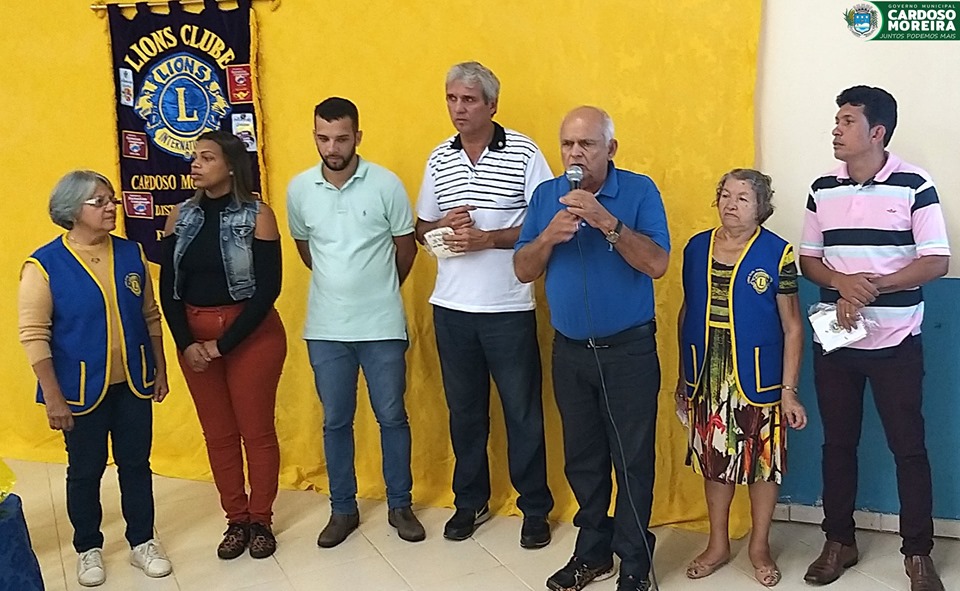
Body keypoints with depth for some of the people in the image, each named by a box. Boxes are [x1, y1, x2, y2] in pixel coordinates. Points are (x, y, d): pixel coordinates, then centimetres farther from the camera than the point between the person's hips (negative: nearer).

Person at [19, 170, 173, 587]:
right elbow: (33, 336, -13)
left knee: (136, 464, 13)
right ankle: (88, 549, 30)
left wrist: (160, 370, 9)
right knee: (85, 471, 11)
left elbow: (150, 316, 9)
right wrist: (53, 397, -14)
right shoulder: (44, 265, -13)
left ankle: (142, 542, 29)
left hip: (133, 384, 3)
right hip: (82, 391, -3)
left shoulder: (131, 254, 0)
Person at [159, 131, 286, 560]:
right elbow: (168, 287, 3)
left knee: (256, 430, 5)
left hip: (251, 335, -4)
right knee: (218, 433, 11)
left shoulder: (257, 215, -9)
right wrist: (185, 343, -9)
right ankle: (236, 520, 25)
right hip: (194, 337, 4)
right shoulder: (181, 216, 4)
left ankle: (261, 520, 22)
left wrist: (222, 344, -14)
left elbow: (268, 288, -12)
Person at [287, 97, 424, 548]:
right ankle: (343, 509, 26)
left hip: (382, 325, -2)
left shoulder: (386, 184, -9)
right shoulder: (299, 189, -1)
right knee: (335, 421, 11)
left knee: (392, 417, 9)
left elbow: (405, 248, 3)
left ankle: (400, 505, 25)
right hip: (325, 328, 2)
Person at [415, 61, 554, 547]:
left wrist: (488, 238, -18)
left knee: (523, 411, 5)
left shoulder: (524, 153, -6)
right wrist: (444, 224, -8)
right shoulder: (440, 158, 8)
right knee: (464, 409, 14)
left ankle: (535, 508, 20)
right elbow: (420, 228, 14)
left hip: (509, 307, -4)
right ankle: (470, 501, 30)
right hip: (451, 306, 4)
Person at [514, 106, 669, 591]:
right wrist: (550, 235, -17)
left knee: (632, 459, 3)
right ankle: (593, 551, 30)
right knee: (582, 459, 14)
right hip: (570, 350, 4)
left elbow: (657, 264, -18)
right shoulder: (546, 195, 3)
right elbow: (522, 270, 2)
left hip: (629, 350, -4)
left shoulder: (639, 190, -8)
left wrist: (605, 220, -27)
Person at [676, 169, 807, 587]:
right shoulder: (696, 248, 4)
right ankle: (718, 544, 30)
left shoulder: (777, 253, -7)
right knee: (713, 459, 13)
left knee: (762, 460, 7)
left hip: (757, 379, -3)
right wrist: (682, 375, 12)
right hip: (706, 378, 3)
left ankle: (759, 546, 27)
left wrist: (789, 390, -9)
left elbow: (792, 327, -5)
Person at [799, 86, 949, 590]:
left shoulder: (914, 186, -8)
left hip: (895, 342, -4)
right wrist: (842, 283, -14)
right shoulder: (823, 189, 5)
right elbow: (807, 259, 7)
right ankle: (839, 542, 25)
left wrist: (875, 285, -21)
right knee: (837, 443, 11)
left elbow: (937, 261, -11)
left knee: (908, 446, 4)